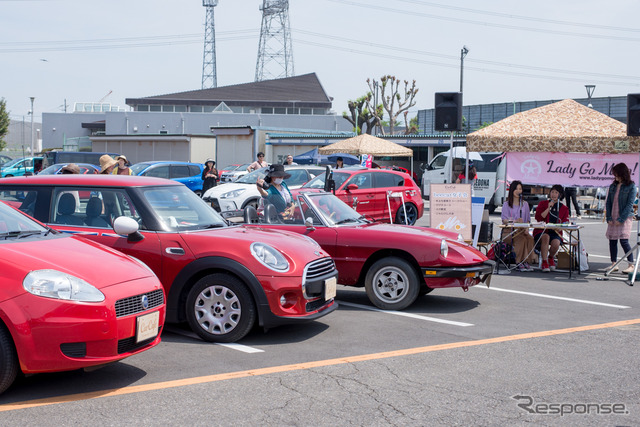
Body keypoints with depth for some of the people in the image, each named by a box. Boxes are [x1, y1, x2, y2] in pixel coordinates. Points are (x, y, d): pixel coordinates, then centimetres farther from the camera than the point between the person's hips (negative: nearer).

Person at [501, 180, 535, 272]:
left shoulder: (525, 204, 22)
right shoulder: (506, 204, 8)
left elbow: (528, 219, 17)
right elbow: (504, 220, -4)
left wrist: (526, 228, -5)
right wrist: (515, 221, -24)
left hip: (522, 230, 3)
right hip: (509, 231, -3)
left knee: (530, 238, -31)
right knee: (521, 239, -35)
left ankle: (526, 261, -31)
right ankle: (520, 263, -35)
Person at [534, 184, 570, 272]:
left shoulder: (564, 209, 14)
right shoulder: (543, 204, 11)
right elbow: (538, 217, -3)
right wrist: (548, 208, -9)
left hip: (555, 232, 1)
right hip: (541, 231, -1)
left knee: (556, 243, -32)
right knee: (546, 237, -37)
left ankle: (551, 258, 4)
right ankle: (544, 262, -29)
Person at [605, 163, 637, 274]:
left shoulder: (631, 186, -5)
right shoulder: (613, 186, 11)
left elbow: (630, 204, -9)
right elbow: (608, 202, 12)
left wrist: (621, 219, -14)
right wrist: (609, 218, 1)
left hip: (625, 218, -5)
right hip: (613, 218, 5)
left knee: (624, 241, -11)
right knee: (612, 240, 5)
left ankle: (631, 265, -2)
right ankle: (614, 264, 15)